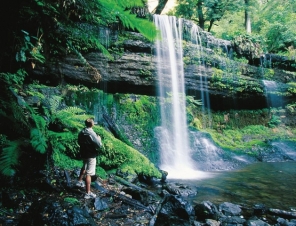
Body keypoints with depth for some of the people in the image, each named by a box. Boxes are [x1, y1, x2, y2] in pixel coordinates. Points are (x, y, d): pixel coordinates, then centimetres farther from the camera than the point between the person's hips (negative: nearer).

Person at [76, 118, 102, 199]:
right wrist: (99, 138, -4)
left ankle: (79, 181, 48)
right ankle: (88, 193, 2)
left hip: (83, 154, 8)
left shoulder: (81, 132, 0)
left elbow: (79, 142, 14)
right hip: (91, 155, -8)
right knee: (88, 173, -3)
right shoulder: (91, 134, -23)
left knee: (84, 167, 32)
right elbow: (99, 145, -22)